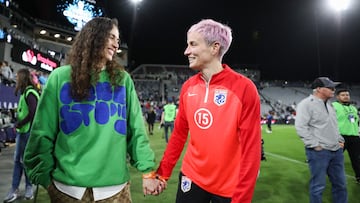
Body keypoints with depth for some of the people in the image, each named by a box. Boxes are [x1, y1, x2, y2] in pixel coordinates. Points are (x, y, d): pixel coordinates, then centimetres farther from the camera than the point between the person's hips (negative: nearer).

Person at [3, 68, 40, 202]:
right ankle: (14, 189, 19)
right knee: (17, 160, 11)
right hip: (22, 131, 9)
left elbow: (33, 112, -22)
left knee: (25, 160, 2)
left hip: (28, 131, -9)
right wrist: (18, 124, 3)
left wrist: (19, 124, -12)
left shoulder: (30, 93, -14)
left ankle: (29, 187, 17)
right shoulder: (25, 93, 13)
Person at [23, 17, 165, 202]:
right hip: (67, 186, 0)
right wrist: (43, 176, -1)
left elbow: (136, 130, 1)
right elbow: (43, 133, 1)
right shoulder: (60, 77, 0)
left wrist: (148, 170, -3)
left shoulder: (122, 79, 4)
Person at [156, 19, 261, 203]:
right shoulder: (188, 87, -1)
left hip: (229, 187, -4)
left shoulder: (244, 88, -16)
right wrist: (162, 173, 5)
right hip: (191, 178, 4)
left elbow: (251, 148, -15)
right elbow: (179, 134, 6)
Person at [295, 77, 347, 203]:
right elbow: (300, 127, -20)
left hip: (336, 151, 8)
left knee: (340, 183, 16)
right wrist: (315, 145, -19)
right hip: (319, 152, -8)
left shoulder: (329, 104, 15)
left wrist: (340, 140, 15)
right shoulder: (306, 104, -12)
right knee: (318, 185, 1)